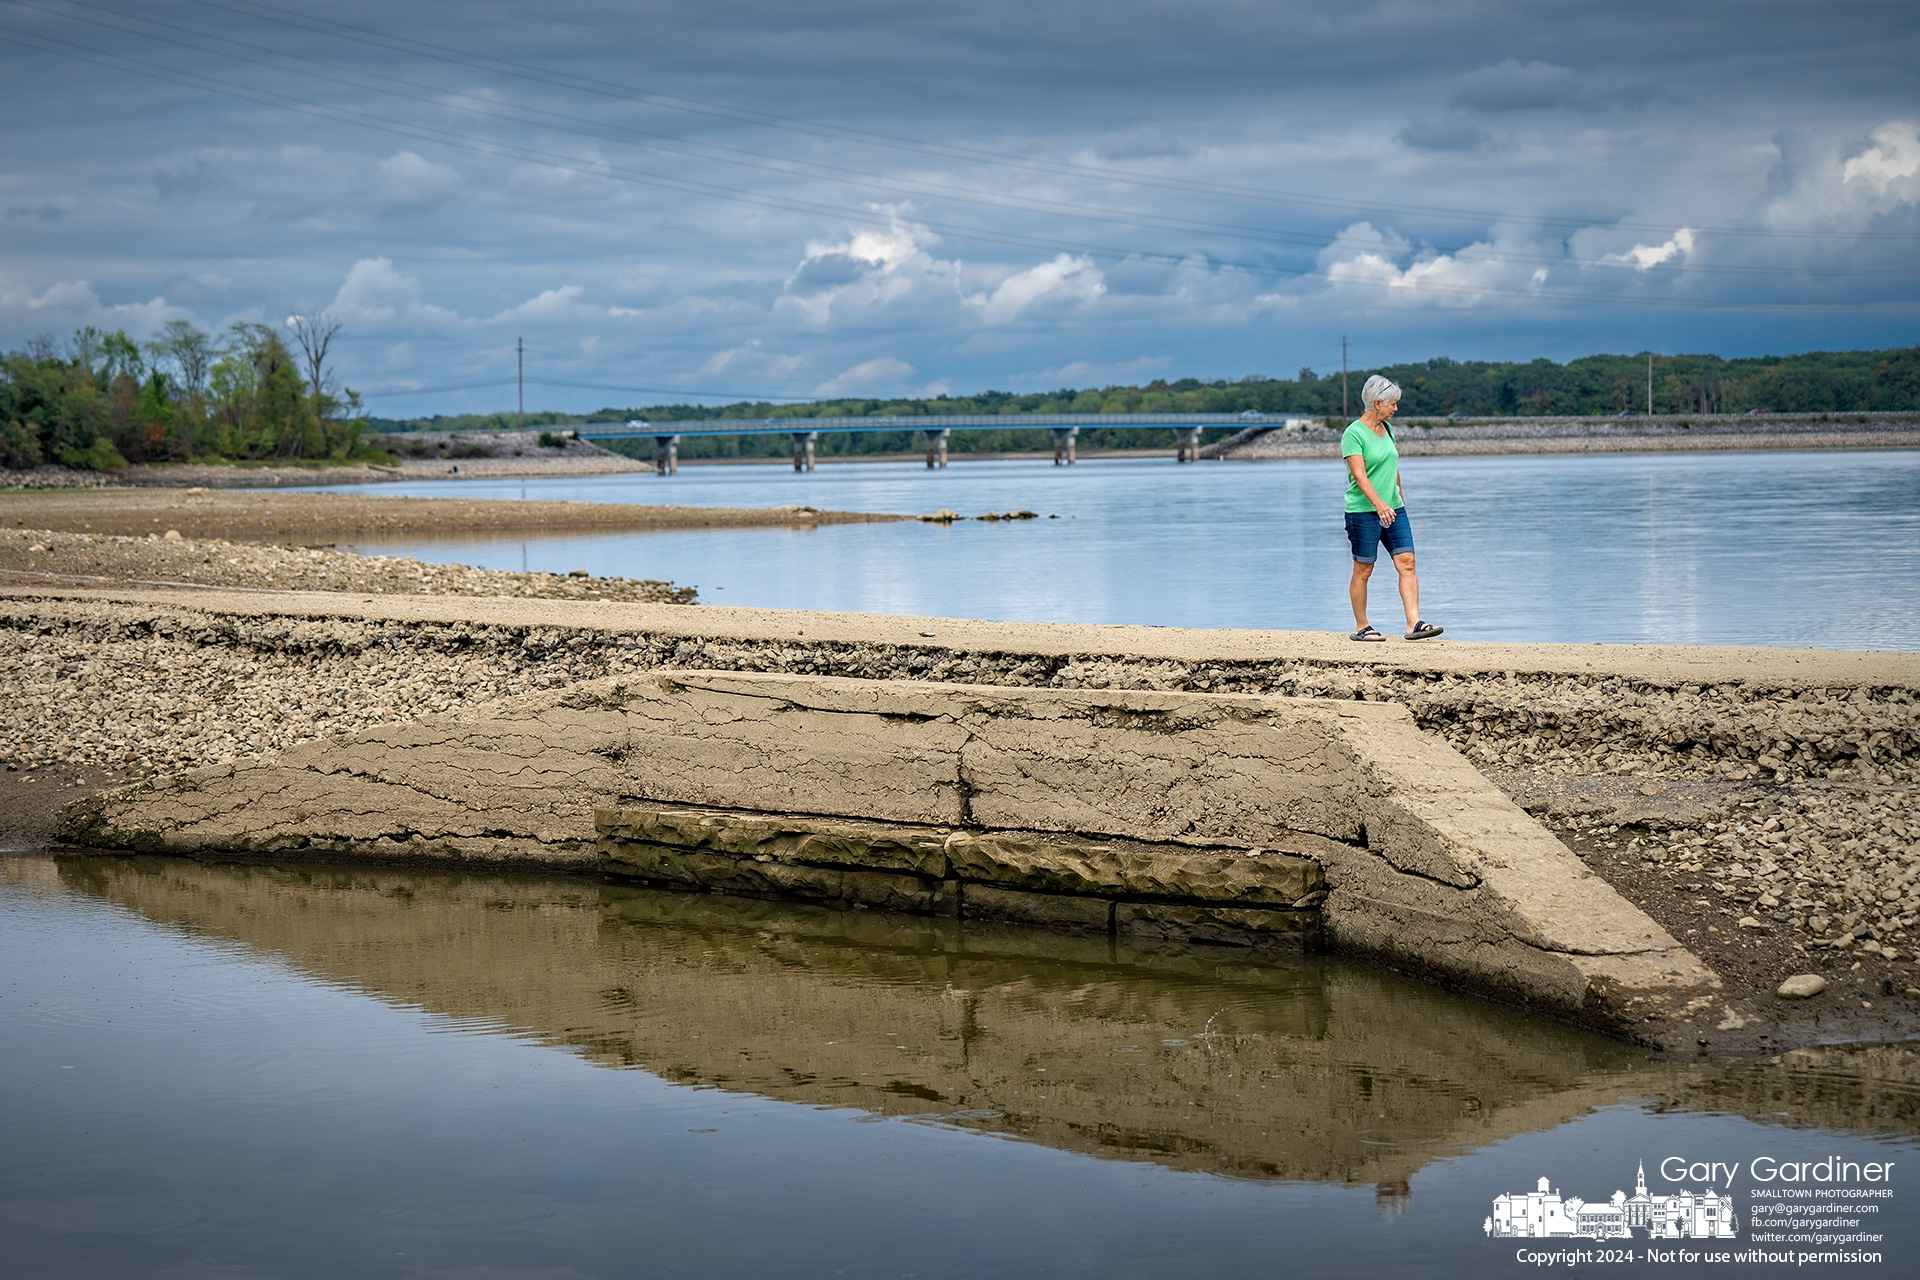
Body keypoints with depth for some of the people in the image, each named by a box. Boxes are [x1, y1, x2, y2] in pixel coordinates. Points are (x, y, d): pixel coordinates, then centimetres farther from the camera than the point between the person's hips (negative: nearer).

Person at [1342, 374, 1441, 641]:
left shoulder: (1387, 428, 12)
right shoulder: (1354, 434, -12)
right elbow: (1359, 474, -21)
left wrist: (1400, 499, 25)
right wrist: (1379, 504, -30)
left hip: (1393, 509, 7)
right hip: (1363, 511, -7)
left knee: (1407, 562, -4)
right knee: (1363, 570, 1)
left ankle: (1414, 624, -8)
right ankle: (1361, 627, 12)